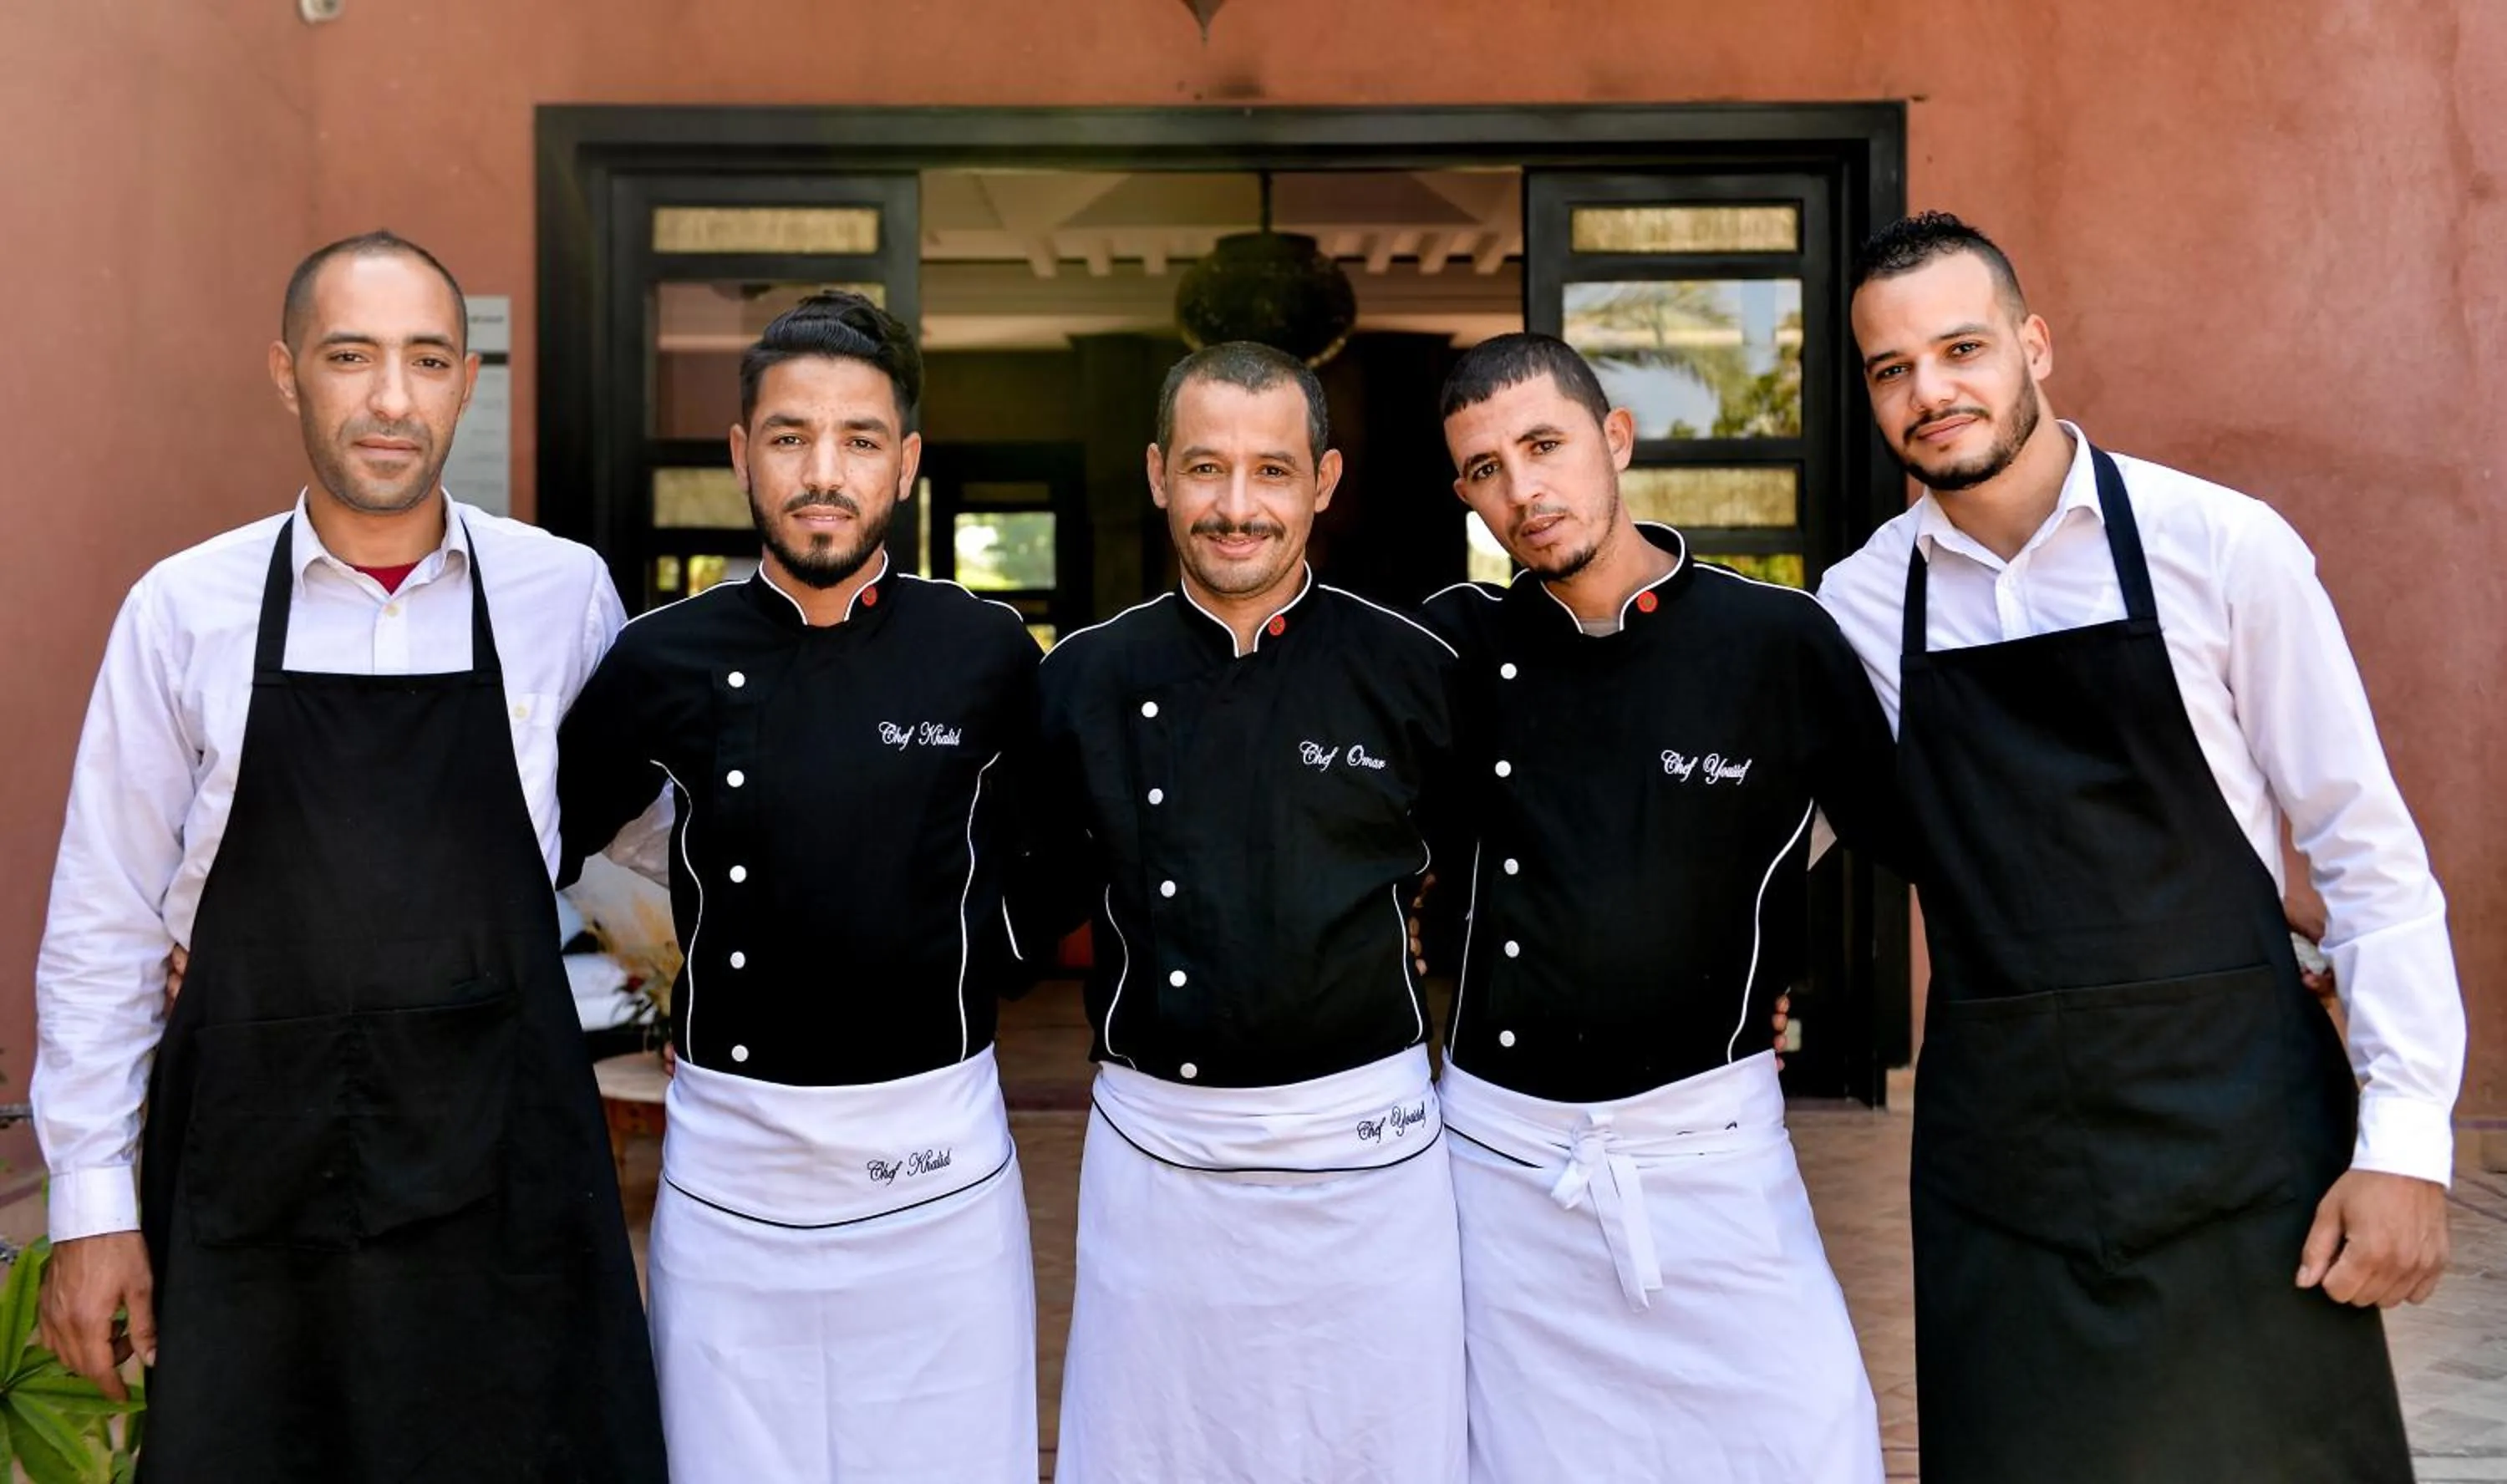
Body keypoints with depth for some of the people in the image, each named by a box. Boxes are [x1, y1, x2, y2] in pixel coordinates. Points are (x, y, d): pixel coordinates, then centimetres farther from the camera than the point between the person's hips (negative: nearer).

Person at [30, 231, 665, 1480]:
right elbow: (103, 930, 2)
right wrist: (92, 1204, 1)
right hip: (251, 1176, 0)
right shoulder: (184, 610, -2)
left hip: (502, 1160, 0)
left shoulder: (563, 592, -1)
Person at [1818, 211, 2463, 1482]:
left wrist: (2406, 1140, -8)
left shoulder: (2222, 546, -7)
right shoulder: (1859, 603, 2)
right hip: (1995, 1151, 2)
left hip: (2235, 1131, -2)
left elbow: (2369, 854, -5)